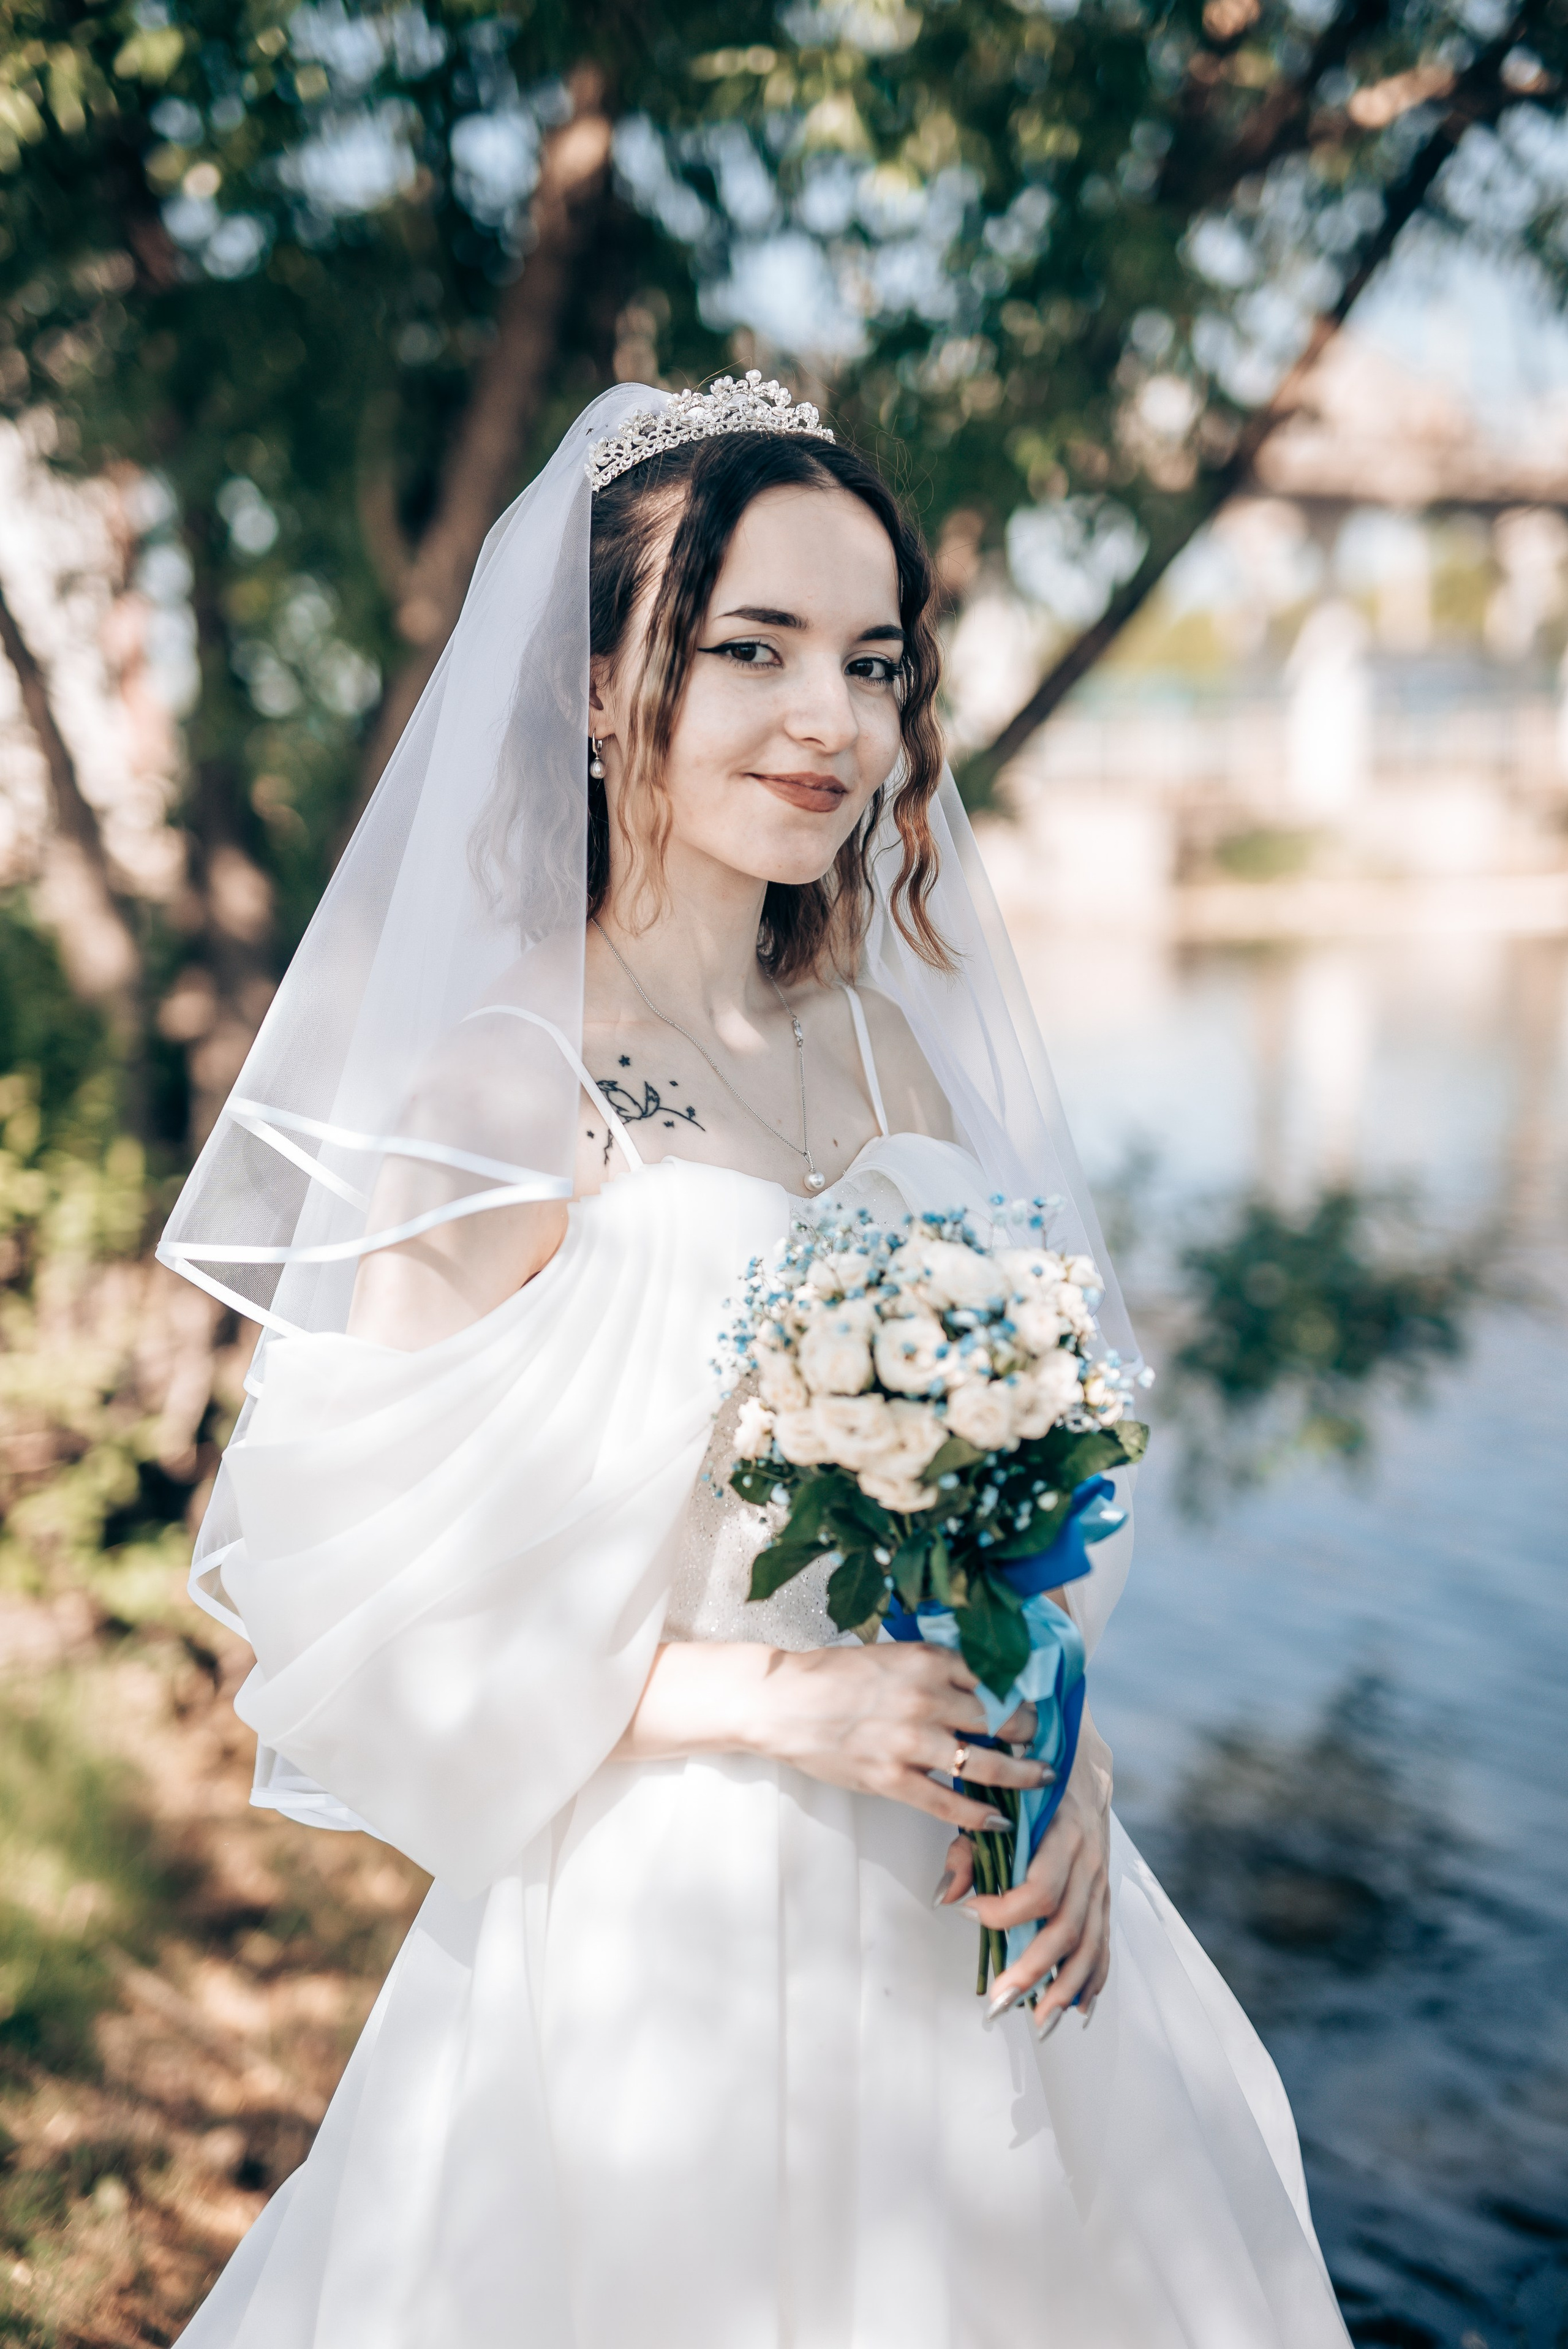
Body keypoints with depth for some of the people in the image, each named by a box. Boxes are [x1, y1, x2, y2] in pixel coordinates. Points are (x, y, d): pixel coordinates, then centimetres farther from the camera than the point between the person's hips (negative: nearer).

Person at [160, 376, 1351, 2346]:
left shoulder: (897, 1044, 2)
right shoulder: (504, 1089, -15)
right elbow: (371, 1590, -14)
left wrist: (1066, 1747, -6)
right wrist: (775, 1700, -20)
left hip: (976, 1910, 6)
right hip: (666, 1928, -5)